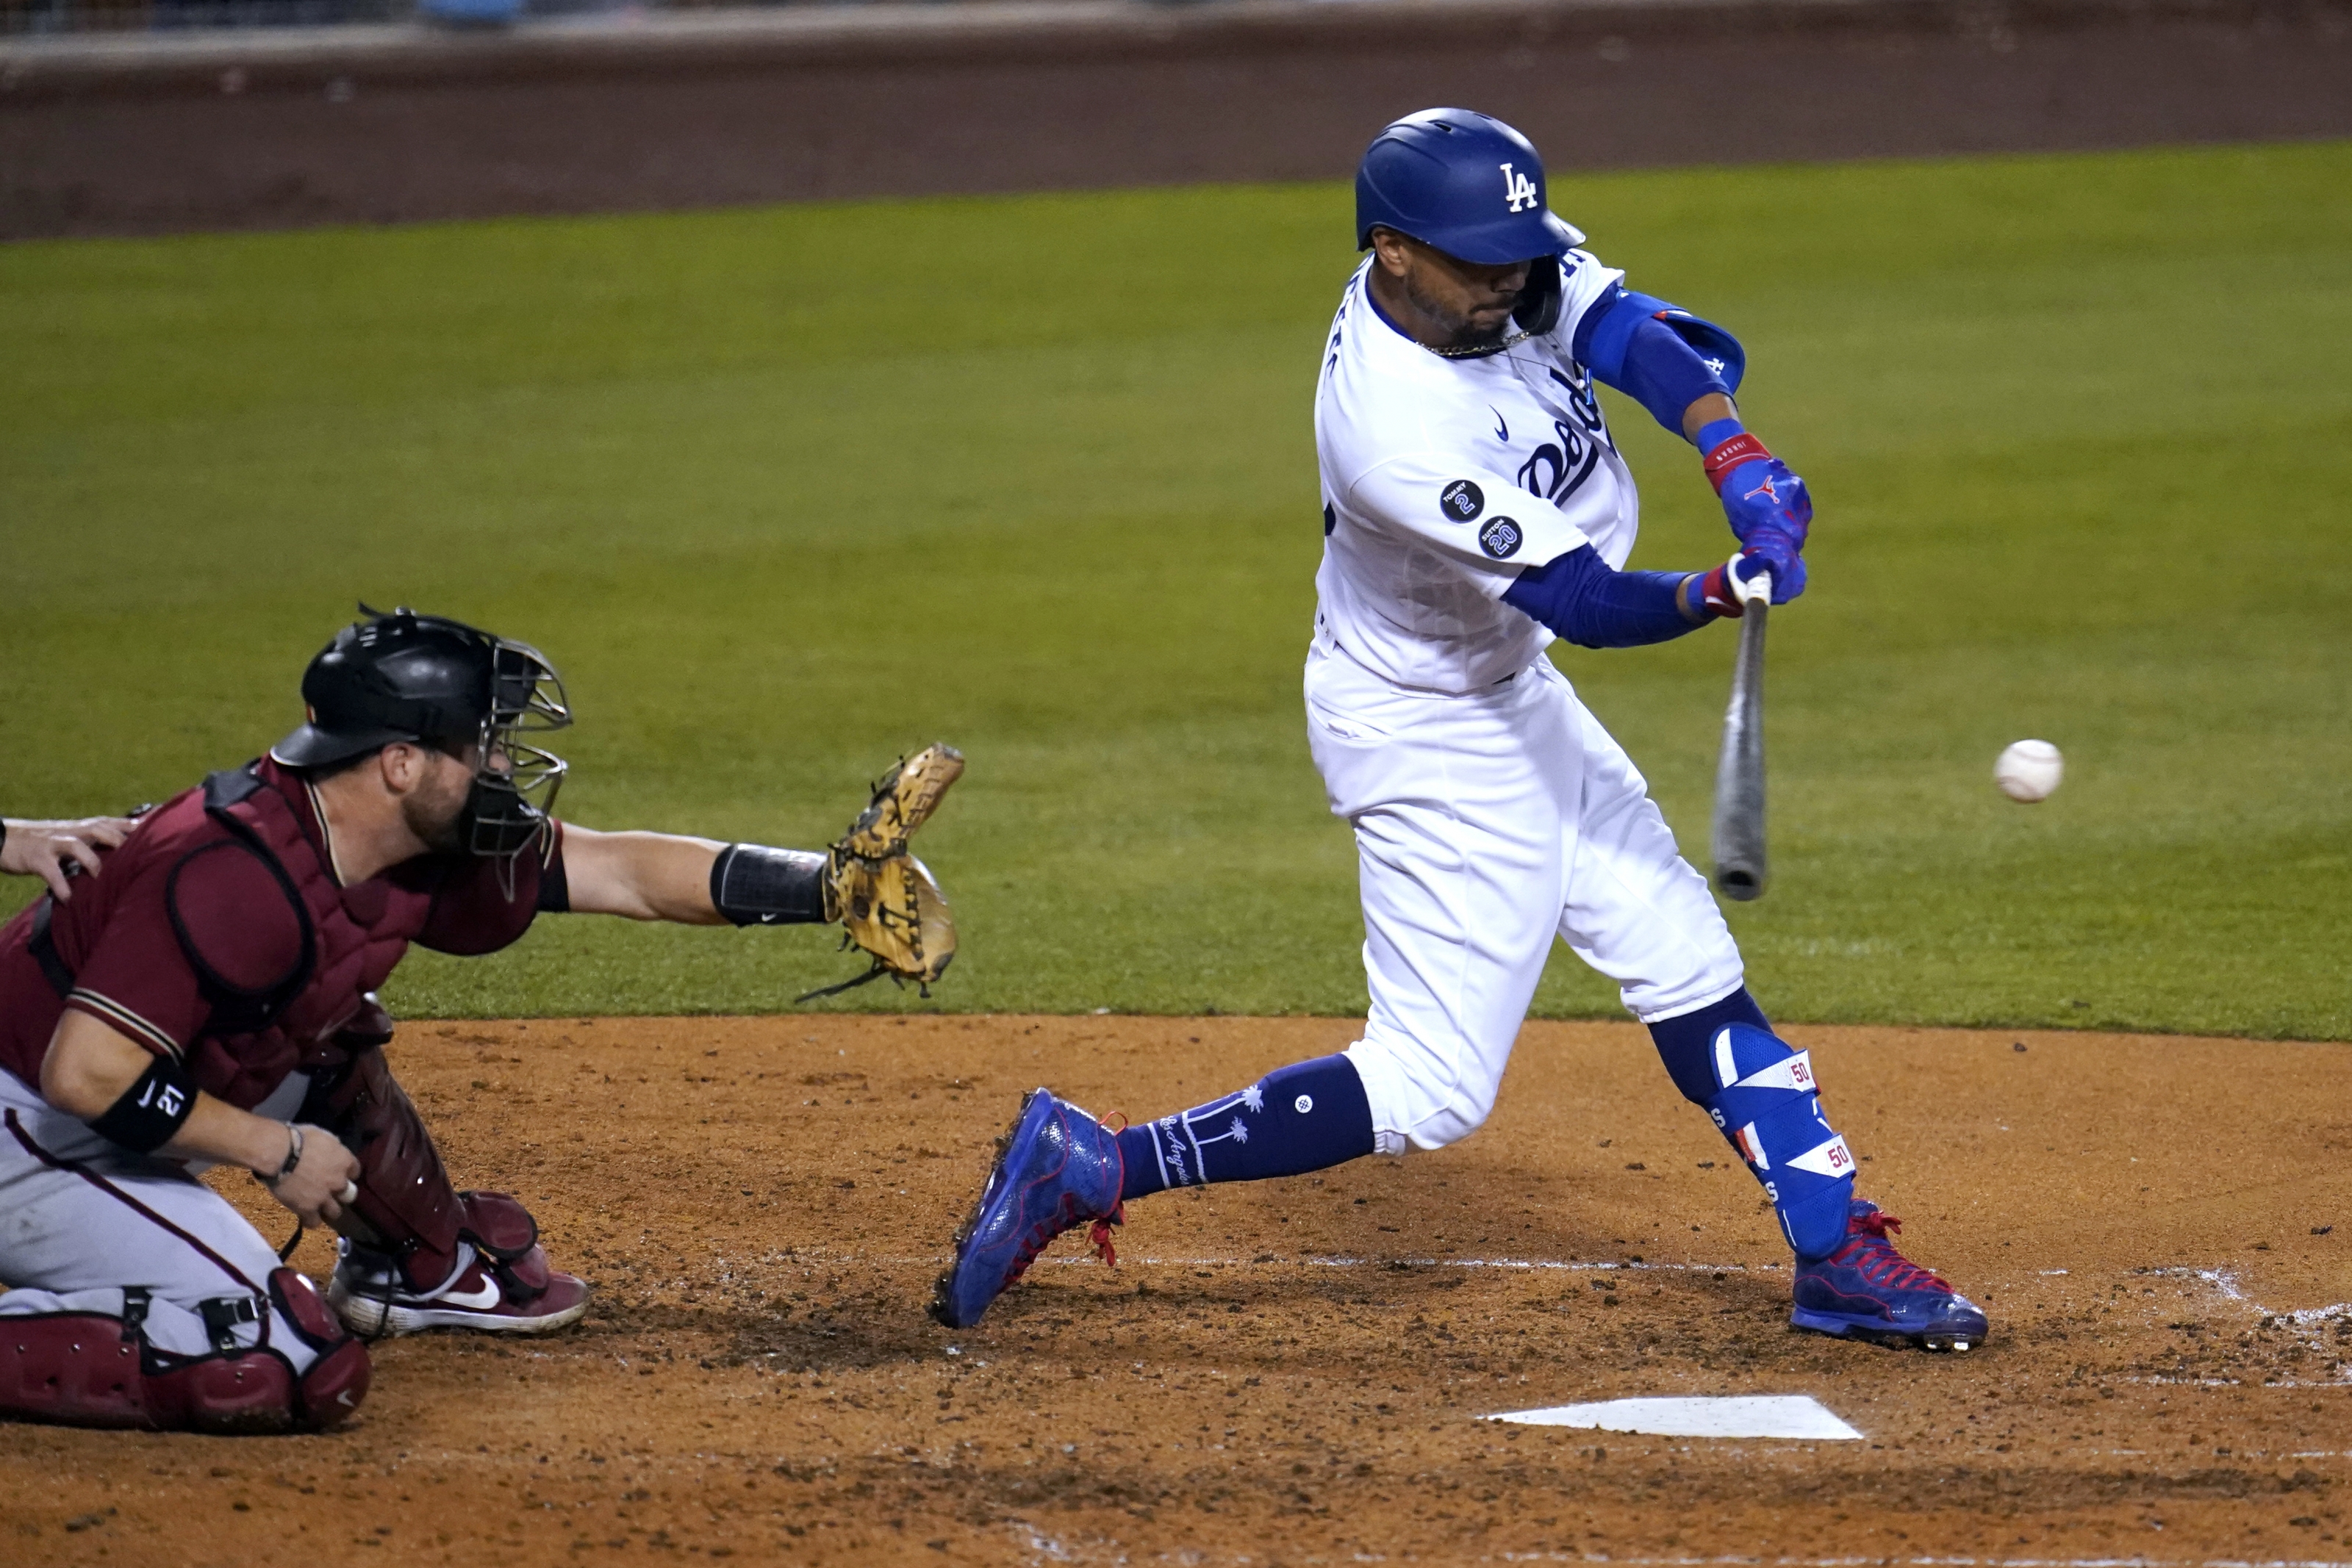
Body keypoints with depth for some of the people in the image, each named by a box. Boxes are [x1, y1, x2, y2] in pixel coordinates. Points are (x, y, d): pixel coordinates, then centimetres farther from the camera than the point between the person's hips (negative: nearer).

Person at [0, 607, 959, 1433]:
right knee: (287, 1369, -20)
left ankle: (418, 1267, 41)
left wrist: (832, 884, 1)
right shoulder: (242, 879, -30)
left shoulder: (417, 850, -3)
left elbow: (620, 873, 6)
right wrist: (278, 1152, -22)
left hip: (118, 1128, 9)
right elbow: (87, 1072, -33)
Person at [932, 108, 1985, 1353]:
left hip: (1511, 694, 9)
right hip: (1428, 737, -9)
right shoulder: (1388, 422, -34)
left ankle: (1837, 1255, 24)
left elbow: (1650, 339, -20)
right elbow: (1586, 604, -33)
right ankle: (1090, 1168, -4)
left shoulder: (1517, 268, -12)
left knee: (1688, 969, 14)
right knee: (1432, 1086, -8)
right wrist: (1722, 593, -49)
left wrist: (1737, 459, -38)